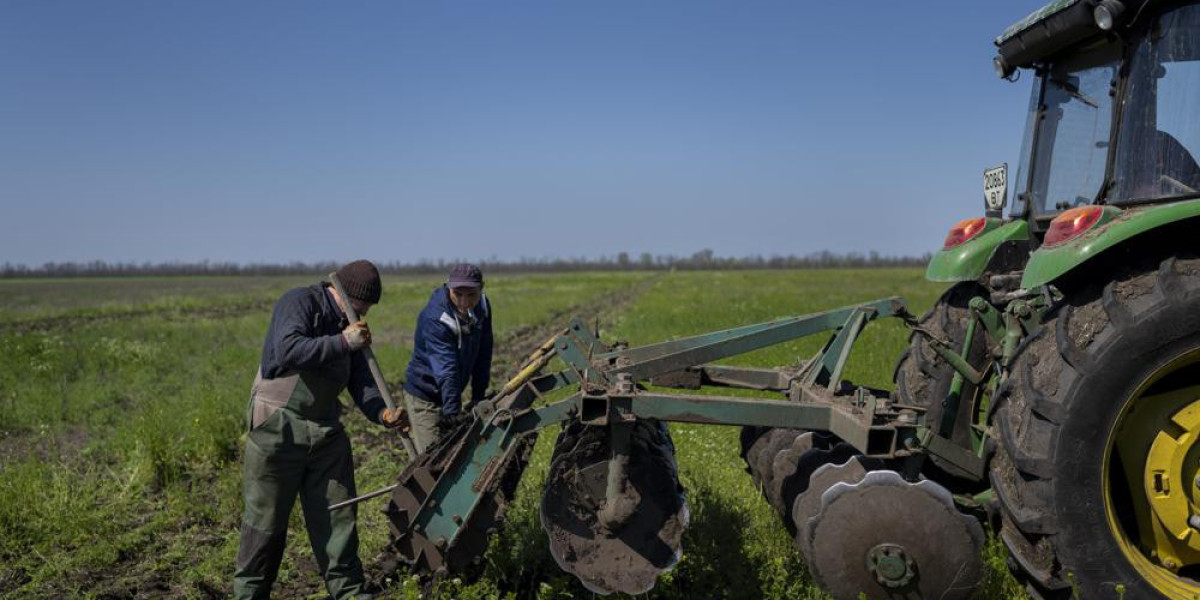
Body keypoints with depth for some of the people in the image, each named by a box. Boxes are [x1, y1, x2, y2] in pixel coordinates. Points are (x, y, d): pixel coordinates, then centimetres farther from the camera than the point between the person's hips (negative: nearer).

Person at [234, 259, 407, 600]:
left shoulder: (348, 328, 12)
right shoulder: (299, 303, -10)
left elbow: (361, 382, 5)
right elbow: (287, 350, -29)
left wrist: (382, 413, -13)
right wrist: (341, 343, -24)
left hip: (326, 432, 7)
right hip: (278, 428, -7)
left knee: (338, 515, 10)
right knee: (267, 519, 5)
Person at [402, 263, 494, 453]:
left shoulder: (482, 307, -8)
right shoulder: (434, 318, -29)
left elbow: (482, 357, 2)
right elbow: (446, 371, -38)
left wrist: (478, 396, 3)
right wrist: (452, 412, -44)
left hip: (449, 394, 7)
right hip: (424, 398, -7)